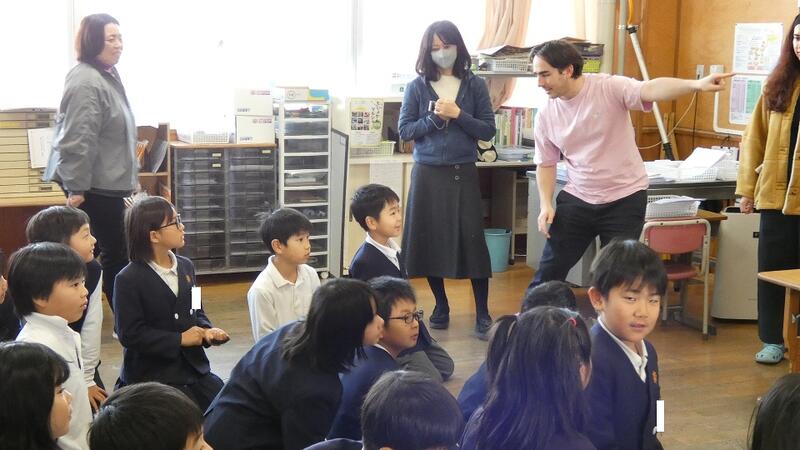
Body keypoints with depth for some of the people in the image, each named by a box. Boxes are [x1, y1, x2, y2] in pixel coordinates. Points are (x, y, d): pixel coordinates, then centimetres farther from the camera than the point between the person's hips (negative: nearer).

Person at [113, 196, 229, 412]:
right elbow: (130, 334, -17)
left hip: (192, 367, 6)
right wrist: (179, 339, -18)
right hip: (151, 375, -6)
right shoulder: (129, 279, -13)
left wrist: (207, 330, -8)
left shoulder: (186, 266, 7)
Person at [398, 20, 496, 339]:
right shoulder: (417, 87, 3)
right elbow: (404, 131, 1)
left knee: (472, 239, -5)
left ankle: (482, 313, 2)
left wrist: (457, 114, -13)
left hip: (463, 173, -1)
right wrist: (435, 118, -13)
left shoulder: (475, 85, 3)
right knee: (430, 240, 4)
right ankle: (441, 306, 21)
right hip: (428, 173, 1)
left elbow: (488, 130, -1)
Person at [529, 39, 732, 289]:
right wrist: (545, 204, -4)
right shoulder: (546, 115, 0)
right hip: (576, 199, 4)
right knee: (549, 271, 7)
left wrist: (697, 84, -48)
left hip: (624, 197, -4)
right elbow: (546, 164, 10)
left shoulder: (609, 88, -15)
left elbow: (651, 90, -31)